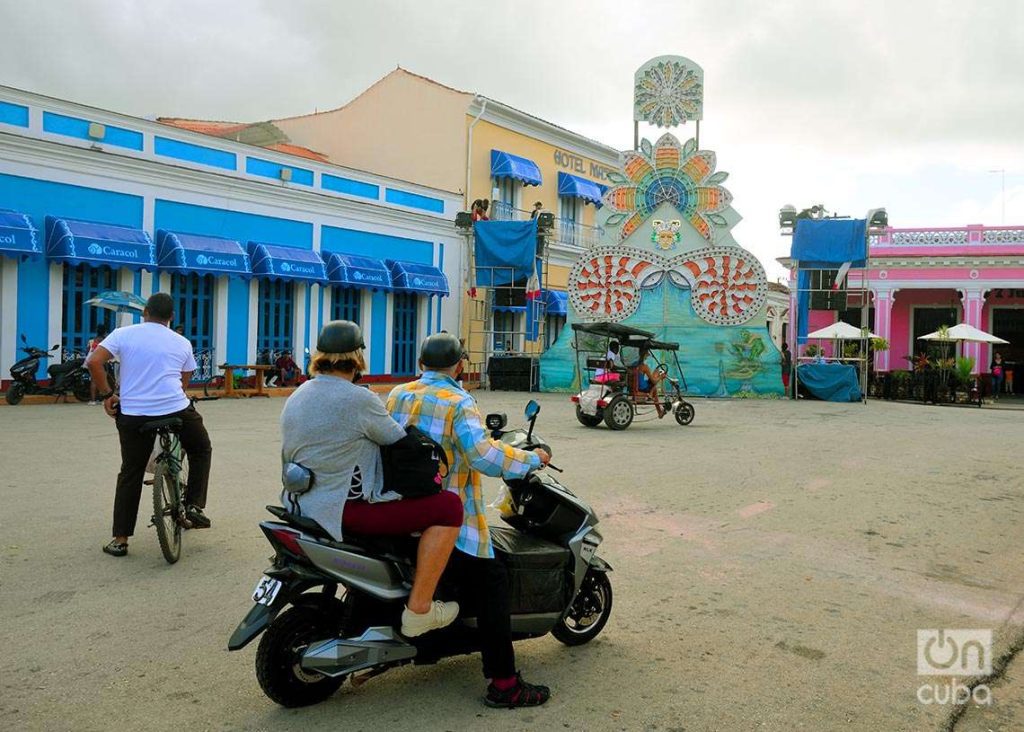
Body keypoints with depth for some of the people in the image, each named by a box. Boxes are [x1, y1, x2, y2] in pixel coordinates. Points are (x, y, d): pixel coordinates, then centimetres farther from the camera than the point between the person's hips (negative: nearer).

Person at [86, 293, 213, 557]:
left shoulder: (124, 334, 5)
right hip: (177, 410, 0)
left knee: (130, 474, 13)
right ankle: (194, 505, 14)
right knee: (201, 450, 26)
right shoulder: (182, 343, 11)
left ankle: (120, 540, 15)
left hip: (133, 414, 1)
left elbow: (93, 361, -7)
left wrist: (107, 395, 2)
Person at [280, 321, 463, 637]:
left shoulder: (295, 398, 10)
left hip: (303, 504, 10)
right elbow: (398, 439, -6)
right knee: (449, 506, -11)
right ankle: (418, 611, -7)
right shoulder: (359, 400, -17)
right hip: (346, 510, -10)